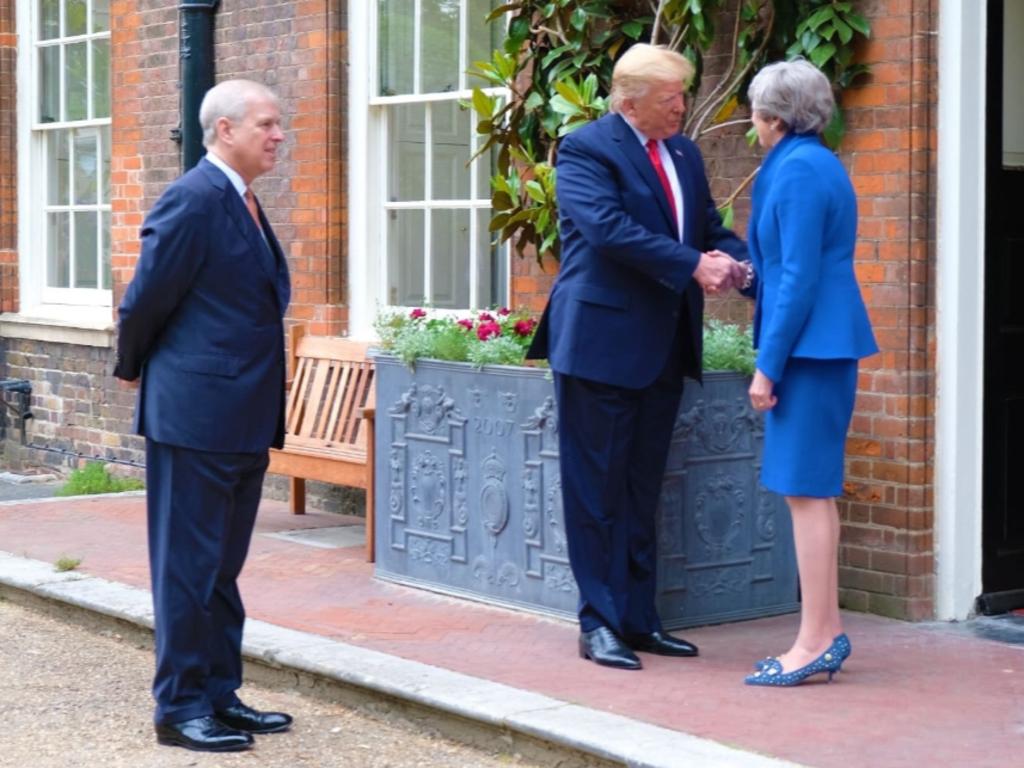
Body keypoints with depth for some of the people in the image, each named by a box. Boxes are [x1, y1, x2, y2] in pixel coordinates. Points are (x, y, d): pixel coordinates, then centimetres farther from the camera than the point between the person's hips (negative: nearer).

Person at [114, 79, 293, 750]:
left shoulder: (242, 203, 13)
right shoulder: (193, 201, -15)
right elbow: (146, 299, -12)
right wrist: (136, 368, 3)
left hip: (244, 416, 9)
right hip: (195, 412, -9)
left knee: (222, 567, 15)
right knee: (188, 565, 0)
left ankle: (221, 694, 24)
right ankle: (181, 707, 8)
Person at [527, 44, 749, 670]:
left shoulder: (684, 154, 13)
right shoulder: (586, 148, -9)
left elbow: (710, 227, 14)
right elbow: (608, 227, -22)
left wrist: (735, 261, -9)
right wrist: (693, 265, -24)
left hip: (664, 347, 7)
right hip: (603, 341, -7)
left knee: (642, 489, 12)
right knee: (598, 488, 0)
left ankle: (638, 618, 19)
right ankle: (599, 623, 6)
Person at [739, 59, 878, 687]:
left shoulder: (798, 171, -14)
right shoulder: (819, 164, 15)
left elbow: (799, 278, -18)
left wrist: (768, 365, -16)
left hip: (809, 346, -10)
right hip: (825, 344, 10)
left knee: (807, 492, -7)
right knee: (814, 490, 13)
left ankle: (816, 645, -3)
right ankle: (827, 632, 19)